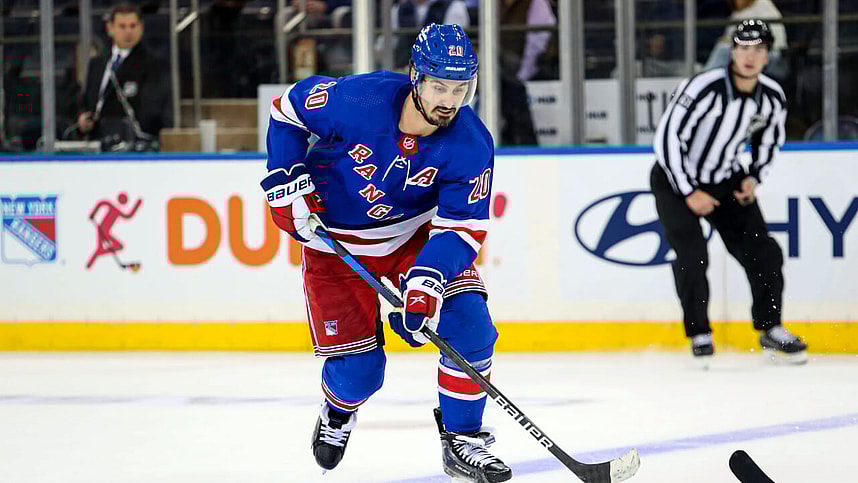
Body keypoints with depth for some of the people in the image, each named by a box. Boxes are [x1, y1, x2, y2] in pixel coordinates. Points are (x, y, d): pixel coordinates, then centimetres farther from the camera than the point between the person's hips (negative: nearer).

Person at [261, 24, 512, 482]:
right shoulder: (358, 99, -29)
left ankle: (462, 442, -3)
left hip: (416, 234, 2)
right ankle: (337, 413, 35)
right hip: (337, 244, -2)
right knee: (359, 367, -4)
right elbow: (287, 109, -11)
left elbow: (462, 225, -22)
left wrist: (427, 281, -37)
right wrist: (289, 184, -15)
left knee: (468, 321, -19)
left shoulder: (470, 146, -23)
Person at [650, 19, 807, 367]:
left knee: (762, 251, -2)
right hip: (675, 180, -5)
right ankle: (700, 337, -4)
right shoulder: (704, 89, -29)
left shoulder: (773, 97, -10)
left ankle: (770, 329, 14)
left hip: (726, 181, 5)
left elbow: (768, 138, 11)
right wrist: (689, 193, -21)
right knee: (692, 255, -19)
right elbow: (667, 137, -24)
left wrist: (753, 177, -4)